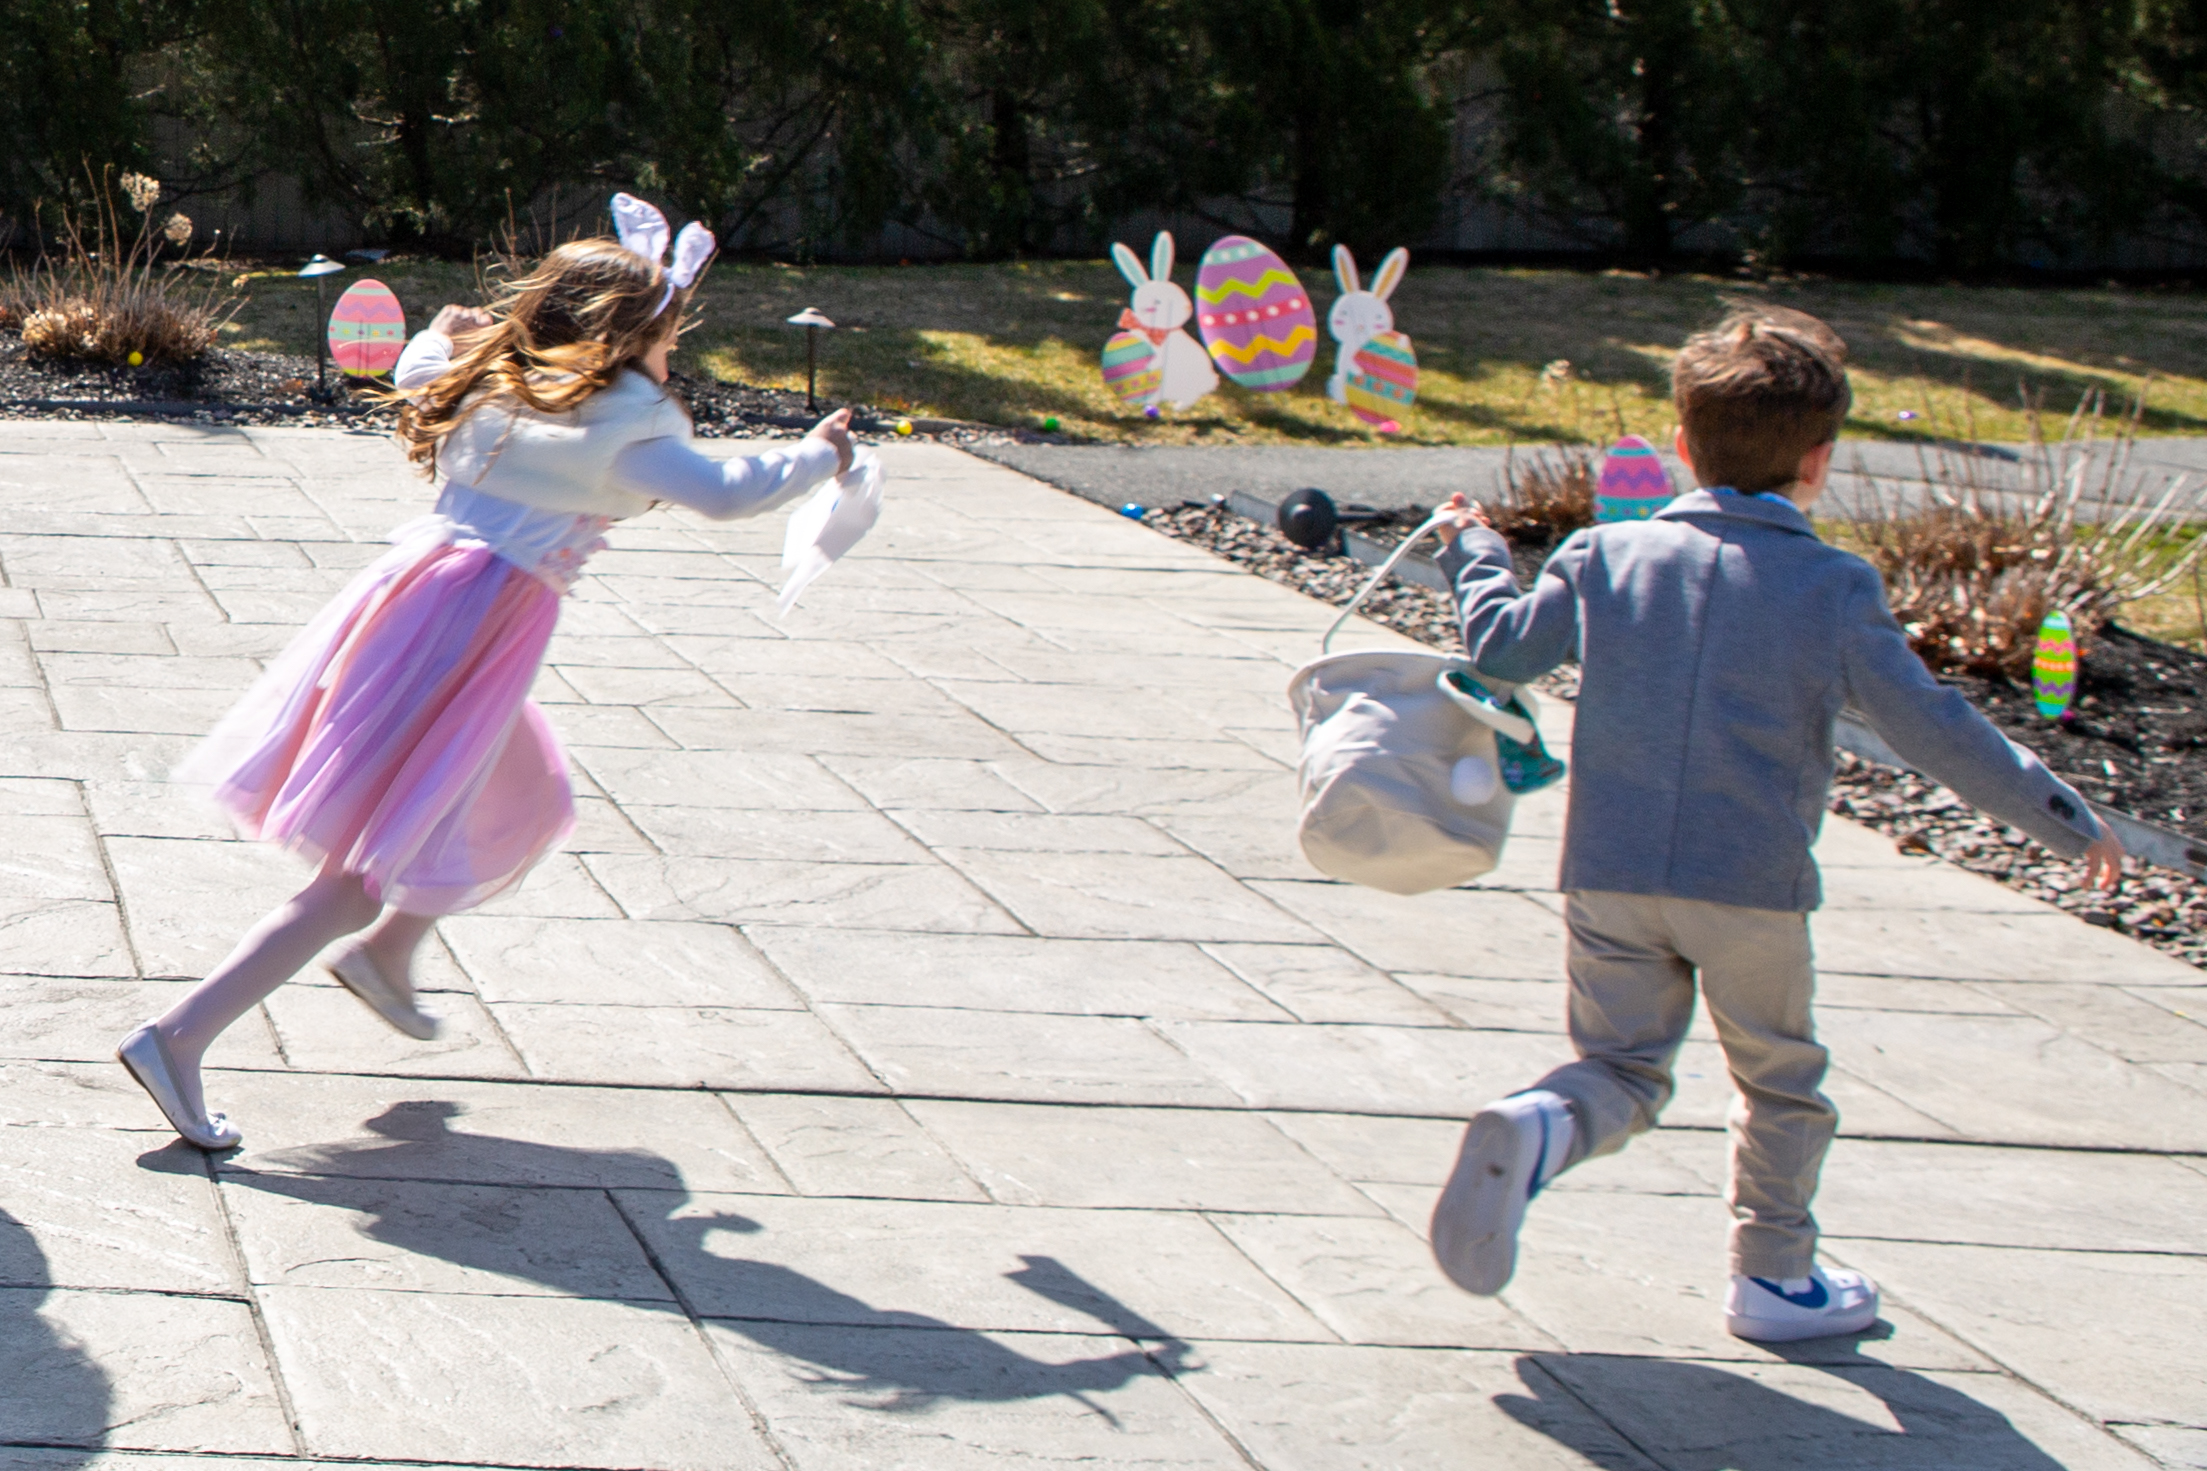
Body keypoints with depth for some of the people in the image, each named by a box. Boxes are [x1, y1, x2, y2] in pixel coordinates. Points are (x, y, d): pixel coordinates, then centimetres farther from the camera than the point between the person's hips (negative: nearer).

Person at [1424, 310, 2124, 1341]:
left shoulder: (1607, 557, 4)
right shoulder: (1835, 588, -4)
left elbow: (1502, 650, 9)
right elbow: (1931, 730, -5)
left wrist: (1474, 555, 29)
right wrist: (2064, 821, 4)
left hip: (1607, 872, 3)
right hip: (1752, 884, -2)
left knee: (1622, 1068, 12)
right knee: (1778, 1079, 17)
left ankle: (1536, 1127, -19)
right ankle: (1774, 1276, 25)